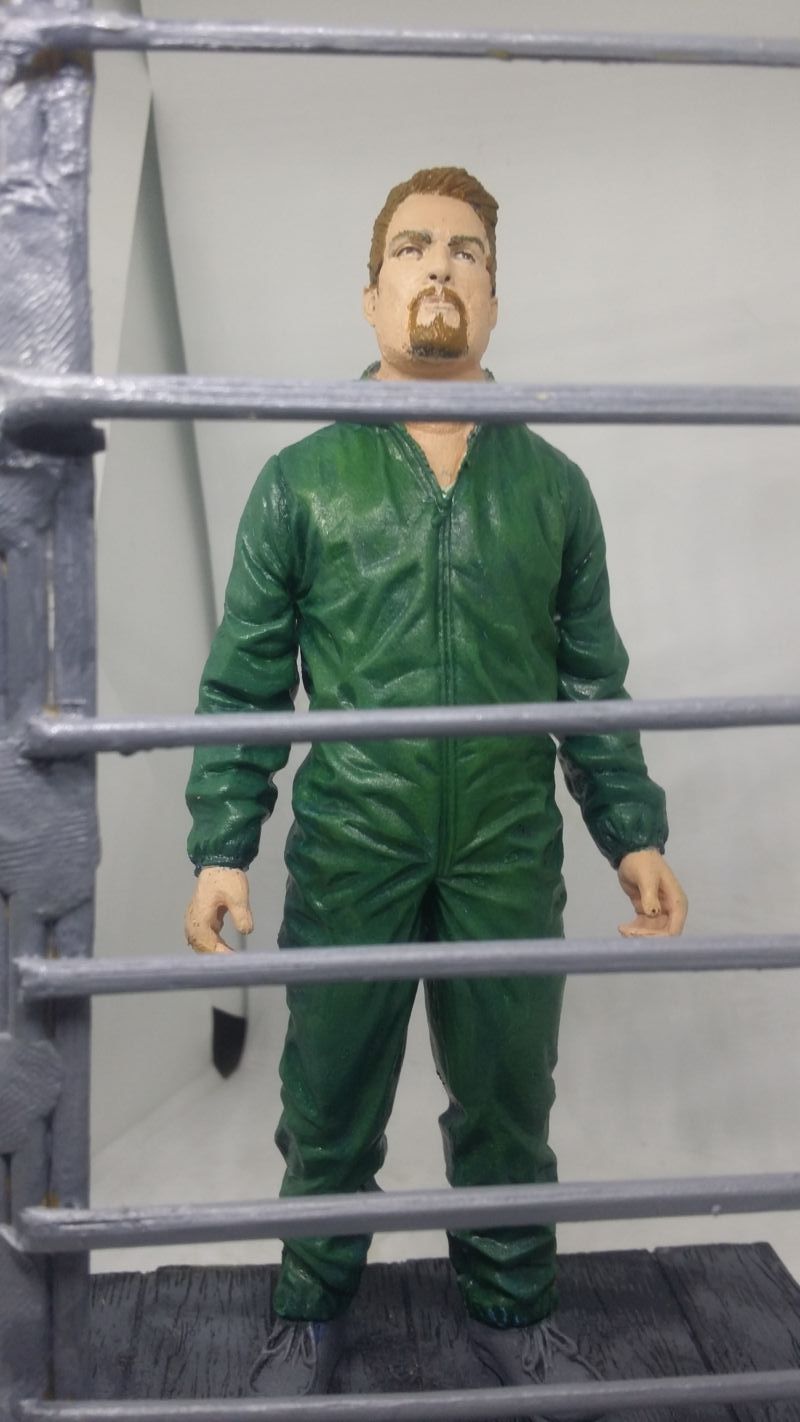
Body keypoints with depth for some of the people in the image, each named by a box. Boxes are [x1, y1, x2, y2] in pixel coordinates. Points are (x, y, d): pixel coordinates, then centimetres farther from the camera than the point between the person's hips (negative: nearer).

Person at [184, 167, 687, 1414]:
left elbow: (593, 680, 8)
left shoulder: (551, 486, 6)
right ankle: (311, 1317, 37)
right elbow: (244, 687, 0)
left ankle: (512, 1312, 39)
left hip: (510, 862, 2)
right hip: (351, 857, -1)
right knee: (331, 1115, 14)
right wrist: (221, 849, -8)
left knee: (508, 1110, 16)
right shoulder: (300, 482, 1)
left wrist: (635, 836, 2)